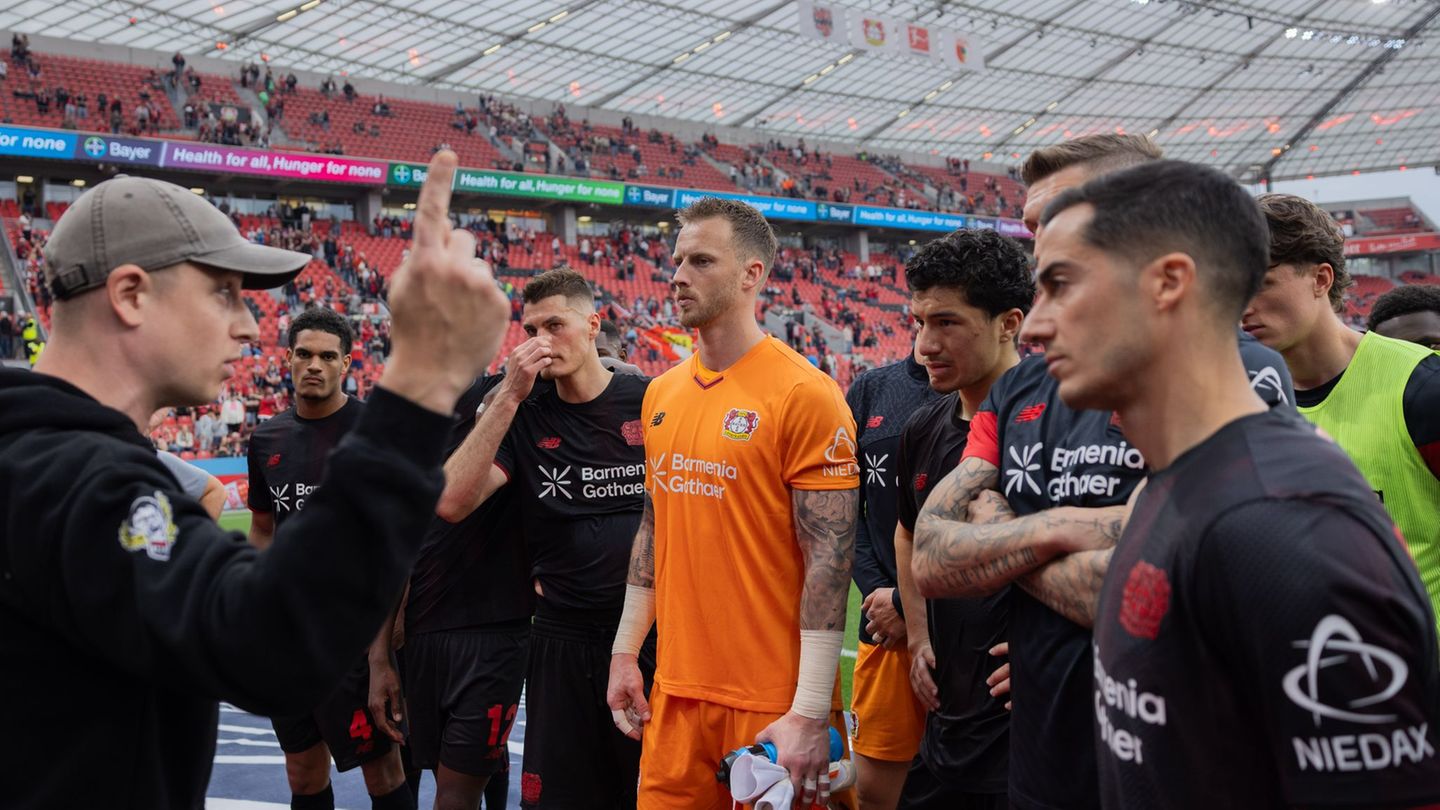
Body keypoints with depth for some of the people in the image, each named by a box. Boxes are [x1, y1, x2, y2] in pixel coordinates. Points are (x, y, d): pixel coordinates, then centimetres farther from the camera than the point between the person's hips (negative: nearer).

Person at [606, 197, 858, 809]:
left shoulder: (805, 396, -12)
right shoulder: (661, 393, 9)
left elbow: (829, 560, -14)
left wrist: (810, 713, -18)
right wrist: (624, 652, 14)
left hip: (771, 702, -6)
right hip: (674, 690, 6)